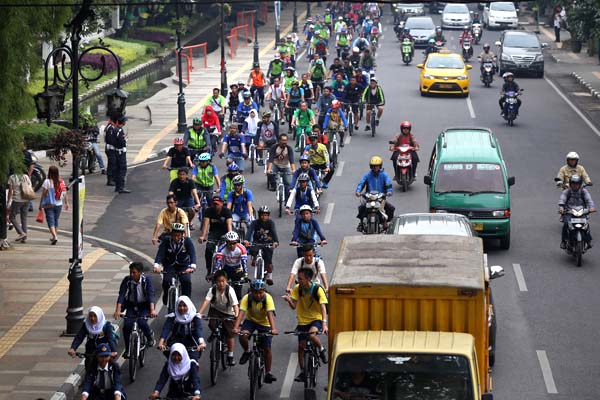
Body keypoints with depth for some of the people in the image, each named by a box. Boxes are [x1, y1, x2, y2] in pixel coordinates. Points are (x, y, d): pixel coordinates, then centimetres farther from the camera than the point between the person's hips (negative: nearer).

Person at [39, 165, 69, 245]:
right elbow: (65, 193, 2)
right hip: (58, 205, 4)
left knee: (50, 221, -3)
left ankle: (55, 236, -21)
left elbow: (43, 194, -11)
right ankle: (55, 236, 27)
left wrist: (40, 204, -3)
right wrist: (66, 203, 12)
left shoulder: (47, 182, -13)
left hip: (49, 205, -4)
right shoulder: (61, 182, -2)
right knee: (56, 220, 20)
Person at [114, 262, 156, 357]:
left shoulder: (147, 280, -16)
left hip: (144, 306, -2)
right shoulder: (127, 280, -11)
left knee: (141, 322, -27)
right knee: (127, 325, -18)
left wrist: (152, 310, -42)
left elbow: (150, 294, -27)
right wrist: (118, 310, -31)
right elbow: (121, 295, -18)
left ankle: (150, 335, 8)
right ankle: (127, 349, 0)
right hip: (131, 305, 2)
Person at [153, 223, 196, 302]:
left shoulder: (187, 241, -14)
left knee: (186, 281, -25)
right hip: (170, 266, 1)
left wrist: (192, 267, -45)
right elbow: (160, 253, -24)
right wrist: (156, 266, -43)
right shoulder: (166, 241, -13)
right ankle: (166, 300, 2)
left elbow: (192, 254, -25)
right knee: (166, 281, -23)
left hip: (183, 266, 0)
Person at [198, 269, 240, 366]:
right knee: (212, 324, -27)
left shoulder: (230, 290, -24)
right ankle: (214, 334, 11)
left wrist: (237, 314, -50)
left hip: (228, 313, -1)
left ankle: (230, 356, 6)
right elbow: (206, 301, -30)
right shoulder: (212, 289, -20)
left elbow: (235, 304, -32)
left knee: (230, 333, -8)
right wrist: (199, 313, -44)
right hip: (215, 310, 1)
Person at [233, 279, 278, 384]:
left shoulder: (268, 298, -26)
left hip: (264, 323, -1)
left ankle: (268, 373, 9)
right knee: (242, 336, -29)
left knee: (267, 348, -6)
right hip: (250, 320, 1)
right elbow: (241, 313, -33)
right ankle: (246, 352, 1)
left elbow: (270, 314, -37)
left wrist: (273, 328, -52)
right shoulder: (247, 298, -24)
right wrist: (236, 327, -49)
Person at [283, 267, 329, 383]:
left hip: (316, 319, -4)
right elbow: (294, 306, -7)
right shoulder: (297, 289, -6)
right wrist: (289, 300, -31)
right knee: (301, 346, 2)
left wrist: (324, 323, -33)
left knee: (312, 335, -33)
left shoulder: (317, 289, -16)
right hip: (302, 321, 4)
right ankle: (302, 372, 14)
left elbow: (323, 307, -21)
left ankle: (321, 350, -3)